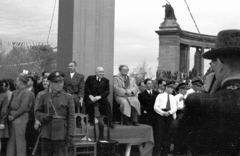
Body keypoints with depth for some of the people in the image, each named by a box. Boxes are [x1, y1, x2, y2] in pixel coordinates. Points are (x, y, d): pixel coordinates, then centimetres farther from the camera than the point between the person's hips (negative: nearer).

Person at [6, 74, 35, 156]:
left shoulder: (27, 92, -9)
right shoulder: (15, 92, 16)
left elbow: (23, 107, -16)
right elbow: (11, 104, 17)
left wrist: (13, 116, -12)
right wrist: (9, 114, 1)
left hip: (20, 118, -8)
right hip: (12, 118, 8)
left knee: (20, 139, -7)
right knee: (11, 139, 9)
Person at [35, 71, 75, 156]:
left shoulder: (68, 98, 2)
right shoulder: (44, 97, 9)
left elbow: (71, 118, -1)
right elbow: (37, 112, 13)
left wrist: (70, 135, -8)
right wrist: (43, 117, -10)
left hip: (61, 135, -2)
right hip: (46, 134, 2)